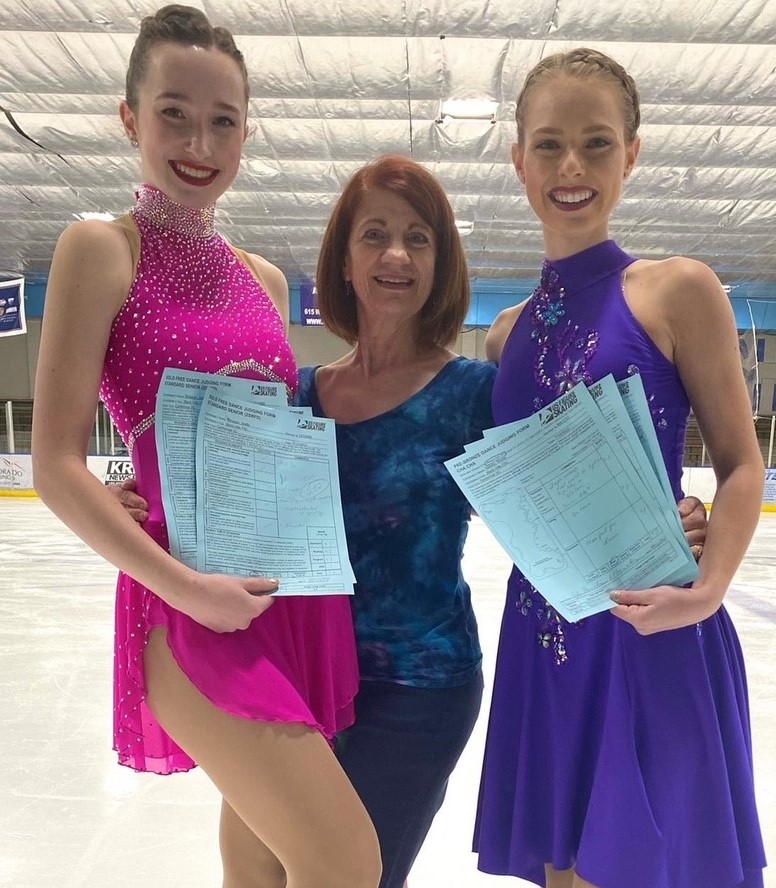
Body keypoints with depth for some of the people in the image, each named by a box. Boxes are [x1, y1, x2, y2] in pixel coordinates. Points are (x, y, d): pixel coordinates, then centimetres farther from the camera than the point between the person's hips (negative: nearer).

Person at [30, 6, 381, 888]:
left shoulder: (264, 278, 13)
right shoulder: (102, 248, -4)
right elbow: (57, 466, -9)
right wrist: (182, 584, -17)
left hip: (298, 592, 6)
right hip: (196, 609, -6)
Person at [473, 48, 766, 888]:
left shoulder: (678, 289, -5)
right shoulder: (508, 332, 8)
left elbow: (740, 465, -5)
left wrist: (705, 591, -19)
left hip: (651, 639, -4)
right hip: (545, 636, 5)